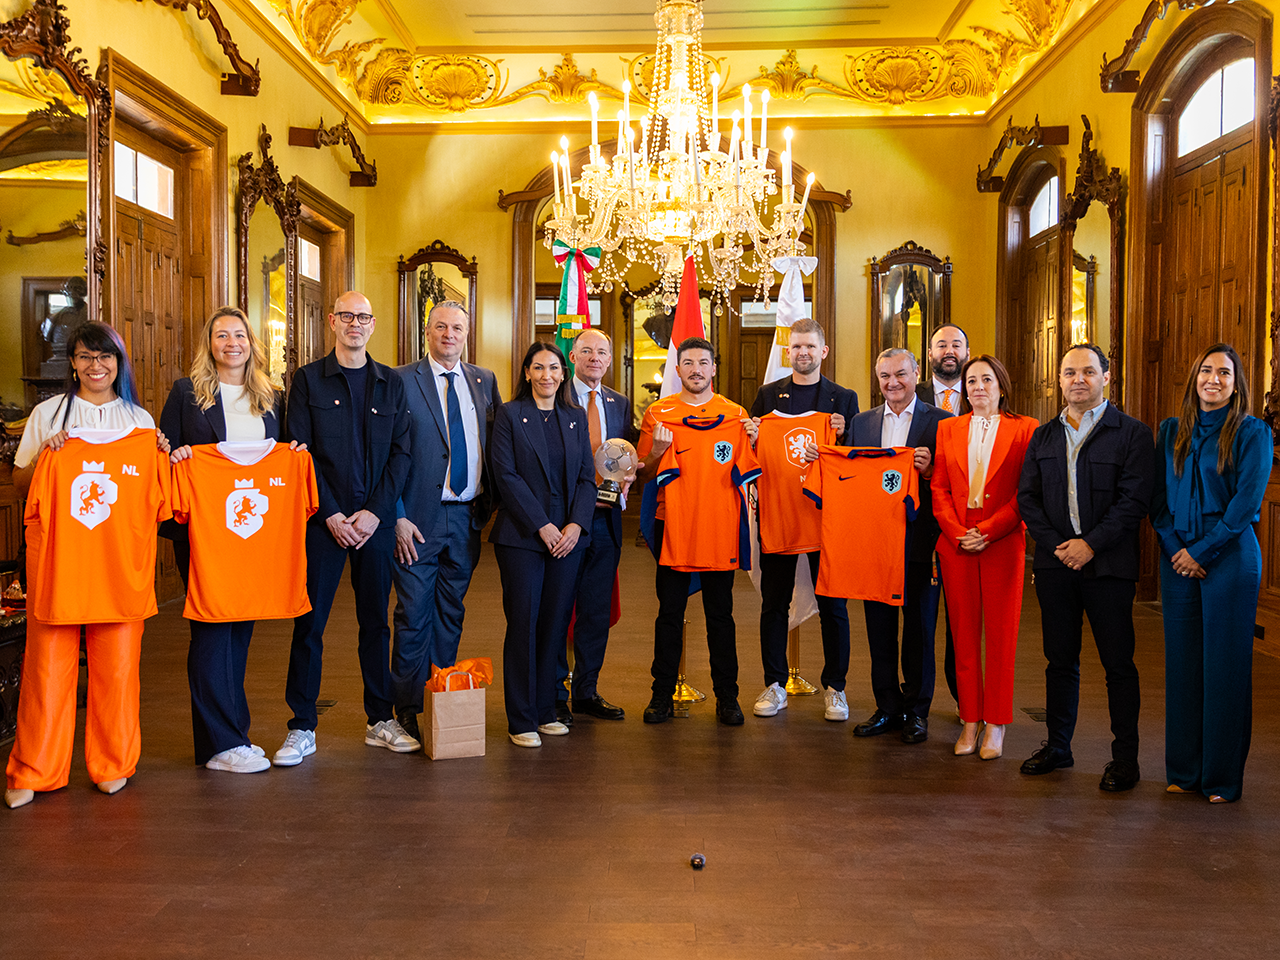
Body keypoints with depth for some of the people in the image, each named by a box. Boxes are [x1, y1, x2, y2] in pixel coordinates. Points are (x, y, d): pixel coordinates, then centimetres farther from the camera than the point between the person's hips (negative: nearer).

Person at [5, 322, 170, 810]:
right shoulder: (48, 414, 10)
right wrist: (46, 455, -7)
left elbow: (155, 492, 17)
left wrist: (161, 457, -1)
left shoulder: (140, 420, 13)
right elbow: (20, 485, 11)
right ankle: (33, 770, 12)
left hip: (121, 554, 1)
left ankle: (113, 764, 16)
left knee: (117, 660, 1)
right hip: (56, 549, -1)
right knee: (49, 658, -1)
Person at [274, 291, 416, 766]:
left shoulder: (392, 384, 9)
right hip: (324, 519, -2)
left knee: (375, 620, 9)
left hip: (376, 519, 2)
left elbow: (401, 453, 4)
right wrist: (331, 515, -10)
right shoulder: (308, 380, 4)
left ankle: (381, 720, 20)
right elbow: (301, 452, -2)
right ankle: (302, 728, 11)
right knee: (309, 622, 1)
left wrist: (374, 512, -7)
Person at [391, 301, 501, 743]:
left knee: (451, 614, 13)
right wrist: (398, 517, -11)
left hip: (467, 516, 4)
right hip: (419, 517, -4)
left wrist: (491, 501, 3)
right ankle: (408, 709, 14)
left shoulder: (484, 381, 10)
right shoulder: (401, 380, -3)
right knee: (414, 618, 1)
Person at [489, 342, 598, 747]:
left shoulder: (576, 417, 13)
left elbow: (587, 477, 9)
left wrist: (576, 524, -6)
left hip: (568, 535, 4)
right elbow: (507, 476, -7)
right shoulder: (509, 415, 1)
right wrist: (542, 526, -12)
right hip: (521, 535, -4)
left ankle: (545, 710, 19)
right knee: (523, 623, -2)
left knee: (555, 622, 7)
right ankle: (521, 719, 7)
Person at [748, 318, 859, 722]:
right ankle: (775, 684, 18)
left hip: (826, 510, -1)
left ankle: (834, 687, 17)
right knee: (774, 602, 6)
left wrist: (844, 434, -14)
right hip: (777, 511, 1)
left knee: (833, 604, 4)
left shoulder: (844, 398, 7)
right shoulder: (768, 395, 10)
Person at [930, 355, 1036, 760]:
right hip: (956, 544, 3)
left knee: (1001, 634, 1)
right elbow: (939, 488, 8)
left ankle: (995, 725, 10)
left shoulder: (1024, 429, 3)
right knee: (964, 634, 5)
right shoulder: (948, 428, 12)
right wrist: (956, 532, -6)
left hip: (1002, 543, -2)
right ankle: (970, 721, 14)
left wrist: (987, 531, -12)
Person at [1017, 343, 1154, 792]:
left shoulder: (1133, 434, -1)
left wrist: (1090, 544, -15)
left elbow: (1134, 500, -9)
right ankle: (1057, 745, 23)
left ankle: (1125, 757, 14)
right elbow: (1027, 497, 7)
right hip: (1055, 564, 4)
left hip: (1108, 565, -4)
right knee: (1059, 660, 11)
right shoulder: (1043, 436, 12)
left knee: (1118, 663, 3)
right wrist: (1056, 545, -6)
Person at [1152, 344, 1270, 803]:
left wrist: (1200, 550, -12)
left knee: (1225, 664, 1)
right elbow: (1157, 497, 9)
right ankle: (1184, 770, 18)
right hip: (1178, 559, 4)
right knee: (1182, 661, 7)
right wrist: (1173, 547, -5)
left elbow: (1247, 501, -9)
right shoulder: (1172, 431, 11)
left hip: (1230, 558, -4)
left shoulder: (1252, 432, -1)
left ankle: (1222, 777, 12)